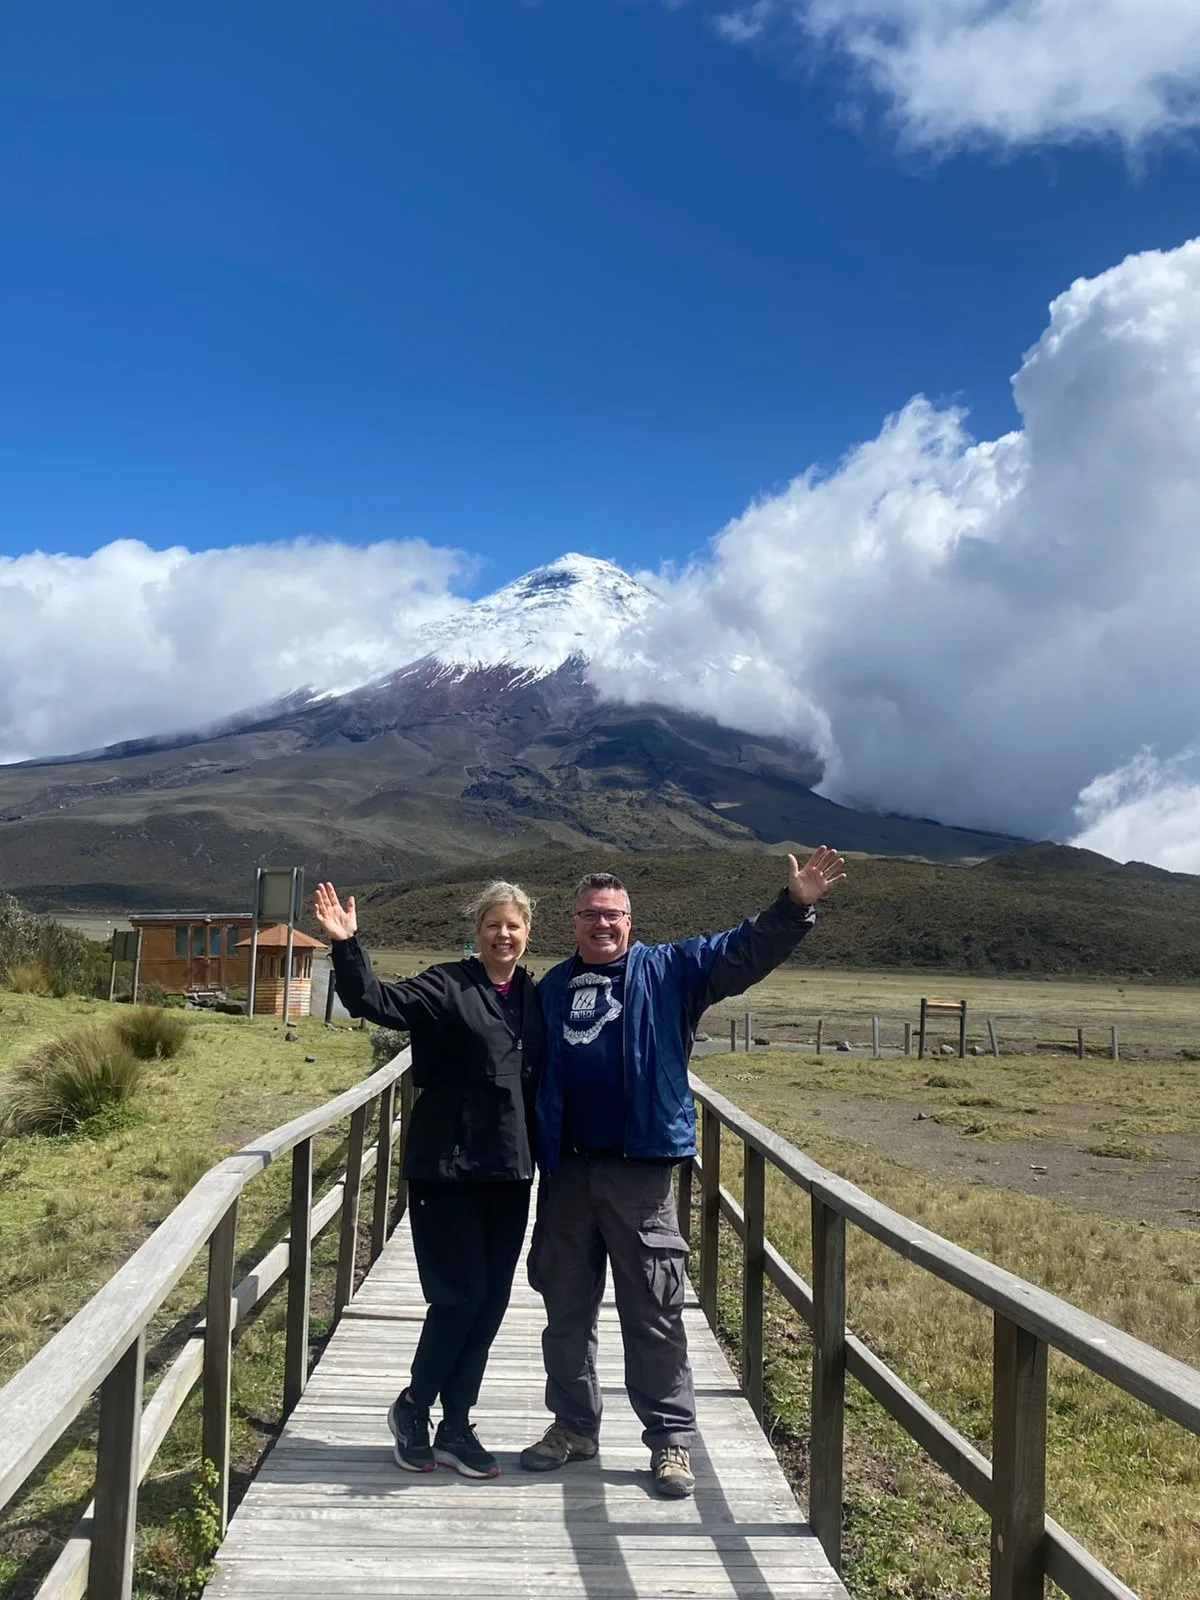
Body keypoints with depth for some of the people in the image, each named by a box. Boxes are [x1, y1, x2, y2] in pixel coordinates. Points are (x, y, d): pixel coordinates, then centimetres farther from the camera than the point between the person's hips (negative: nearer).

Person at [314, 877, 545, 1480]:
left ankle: (455, 1429, 22)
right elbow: (376, 1002, -18)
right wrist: (347, 947, -32)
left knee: (491, 1302, 8)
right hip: (447, 1167, -5)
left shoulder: (534, 996, 10)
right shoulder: (447, 986, -5)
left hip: (509, 1171, 5)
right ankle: (412, 1408, 19)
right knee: (461, 1295, -5)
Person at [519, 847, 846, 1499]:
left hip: (641, 1173, -3)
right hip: (564, 1172, 3)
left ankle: (670, 1439, 14)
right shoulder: (550, 989, 12)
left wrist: (793, 907, -23)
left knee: (655, 1315, 2)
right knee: (566, 1310, 14)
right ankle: (573, 1425, 29)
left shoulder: (668, 971, 4)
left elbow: (743, 952, -8)